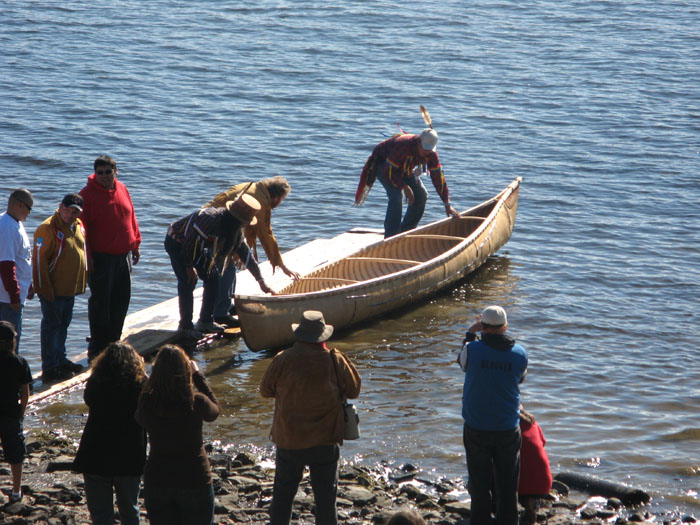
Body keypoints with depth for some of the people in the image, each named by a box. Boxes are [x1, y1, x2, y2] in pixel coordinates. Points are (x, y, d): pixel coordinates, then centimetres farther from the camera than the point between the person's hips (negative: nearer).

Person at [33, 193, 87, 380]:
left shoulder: (78, 226, 8)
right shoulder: (48, 228, -17)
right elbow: (40, 260, -18)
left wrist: (84, 279, 19)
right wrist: (44, 288, -19)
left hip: (70, 288, 8)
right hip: (53, 290, -8)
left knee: (63, 324, 18)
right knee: (52, 326, -2)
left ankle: (60, 360, 30)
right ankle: (50, 368, 3)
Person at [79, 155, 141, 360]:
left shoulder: (122, 190, 8)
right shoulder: (87, 194, -10)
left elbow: (131, 218, 17)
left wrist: (135, 244, 15)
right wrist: (87, 255, -16)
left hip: (123, 256, 6)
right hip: (100, 258, -6)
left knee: (121, 302, 12)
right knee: (100, 303, -2)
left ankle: (113, 342, 24)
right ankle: (97, 349, 6)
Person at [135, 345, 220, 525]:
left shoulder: (147, 402, -13)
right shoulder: (196, 402, -17)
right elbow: (215, 410, 7)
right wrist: (197, 375, 12)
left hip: (156, 481, 2)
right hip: (195, 481, -2)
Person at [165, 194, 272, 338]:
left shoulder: (234, 229, -6)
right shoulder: (210, 219, -35)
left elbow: (246, 254, 2)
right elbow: (190, 241, -30)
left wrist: (261, 281, 3)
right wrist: (189, 266, -19)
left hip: (197, 246, 8)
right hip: (177, 243, -8)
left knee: (213, 278, 3)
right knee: (187, 282, -15)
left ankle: (206, 322, 12)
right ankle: (185, 326, -3)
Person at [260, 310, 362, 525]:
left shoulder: (283, 360, -12)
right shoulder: (335, 360, -11)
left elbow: (265, 390, 2)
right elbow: (354, 390, 1)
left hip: (289, 441, 0)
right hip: (326, 442, 0)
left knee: (282, 494, 16)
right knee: (325, 497, 9)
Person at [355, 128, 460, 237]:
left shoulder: (431, 153, -19)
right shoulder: (404, 145, -40)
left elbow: (438, 177, -15)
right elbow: (389, 171, -34)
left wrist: (447, 205, -16)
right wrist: (404, 187, -37)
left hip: (404, 169, 7)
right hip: (383, 164, -7)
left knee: (421, 195, -2)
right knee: (395, 195, -27)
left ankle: (406, 231, 12)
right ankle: (391, 237, -25)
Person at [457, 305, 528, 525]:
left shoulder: (472, 349, -15)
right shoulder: (520, 353, -8)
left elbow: (462, 361, 9)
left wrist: (470, 334, 19)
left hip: (476, 430, -1)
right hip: (508, 429, 1)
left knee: (480, 483, 10)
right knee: (507, 484, 12)